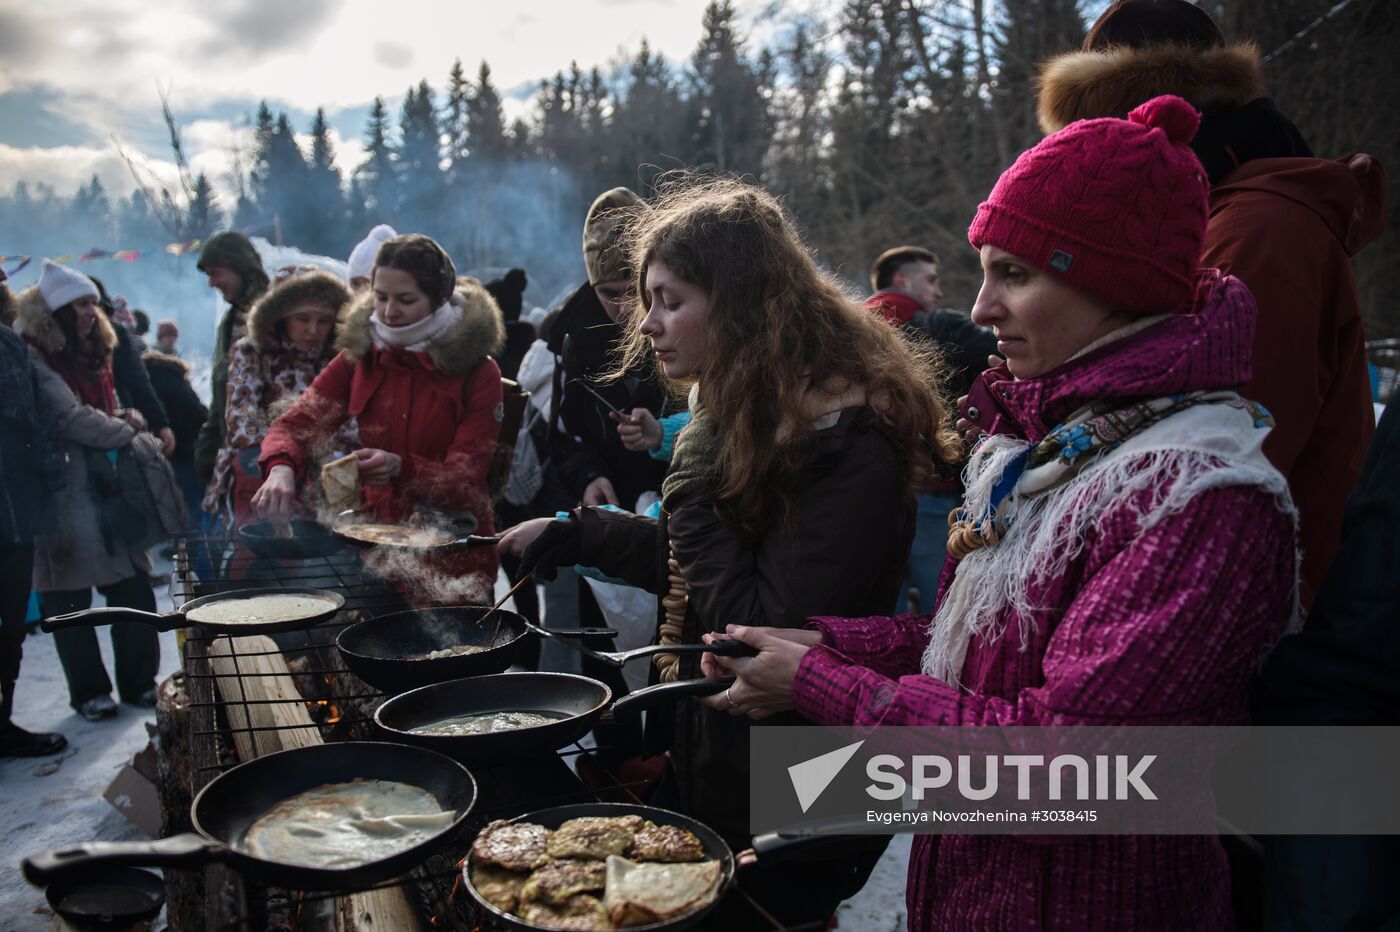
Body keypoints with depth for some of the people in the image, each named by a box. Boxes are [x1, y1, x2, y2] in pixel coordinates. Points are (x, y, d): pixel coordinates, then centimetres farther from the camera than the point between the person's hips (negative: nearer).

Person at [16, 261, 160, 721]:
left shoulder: (90, 354, 16)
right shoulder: (34, 360, -10)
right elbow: (72, 419, -17)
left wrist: (124, 418, 1)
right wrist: (127, 430, -3)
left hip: (106, 491, 7)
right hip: (66, 499, -7)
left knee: (135, 592, 6)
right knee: (70, 602, 3)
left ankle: (139, 682, 17)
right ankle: (89, 692, 14)